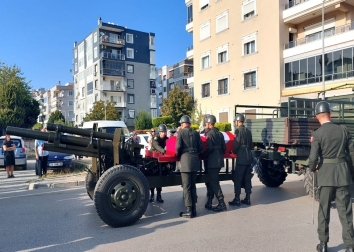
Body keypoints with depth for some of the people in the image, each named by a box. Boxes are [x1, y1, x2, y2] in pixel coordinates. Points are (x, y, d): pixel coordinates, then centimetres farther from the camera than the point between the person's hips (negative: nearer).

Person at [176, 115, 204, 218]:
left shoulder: (181, 132, -3)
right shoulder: (195, 133, 10)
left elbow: (178, 146, -12)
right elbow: (201, 147, 6)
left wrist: (177, 154, 7)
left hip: (185, 160, -5)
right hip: (195, 161, 5)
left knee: (186, 186, 0)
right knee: (193, 185, 14)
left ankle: (189, 210, 2)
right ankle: (193, 209, 19)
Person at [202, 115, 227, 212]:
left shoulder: (209, 133, -11)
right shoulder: (219, 134, 13)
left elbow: (209, 148, -20)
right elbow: (224, 148, 13)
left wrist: (203, 155, -7)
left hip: (211, 162, -9)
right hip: (219, 161, 9)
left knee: (214, 183, -3)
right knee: (211, 181, 15)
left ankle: (222, 204, -2)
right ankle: (209, 203, 20)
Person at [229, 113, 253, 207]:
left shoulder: (238, 130, -10)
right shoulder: (248, 131, 12)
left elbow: (236, 144, -13)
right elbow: (251, 145, 17)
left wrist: (234, 151, 4)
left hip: (241, 158, -8)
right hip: (249, 158, 8)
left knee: (237, 179, -2)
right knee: (247, 179, 12)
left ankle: (237, 199, 0)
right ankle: (247, 198, 17)